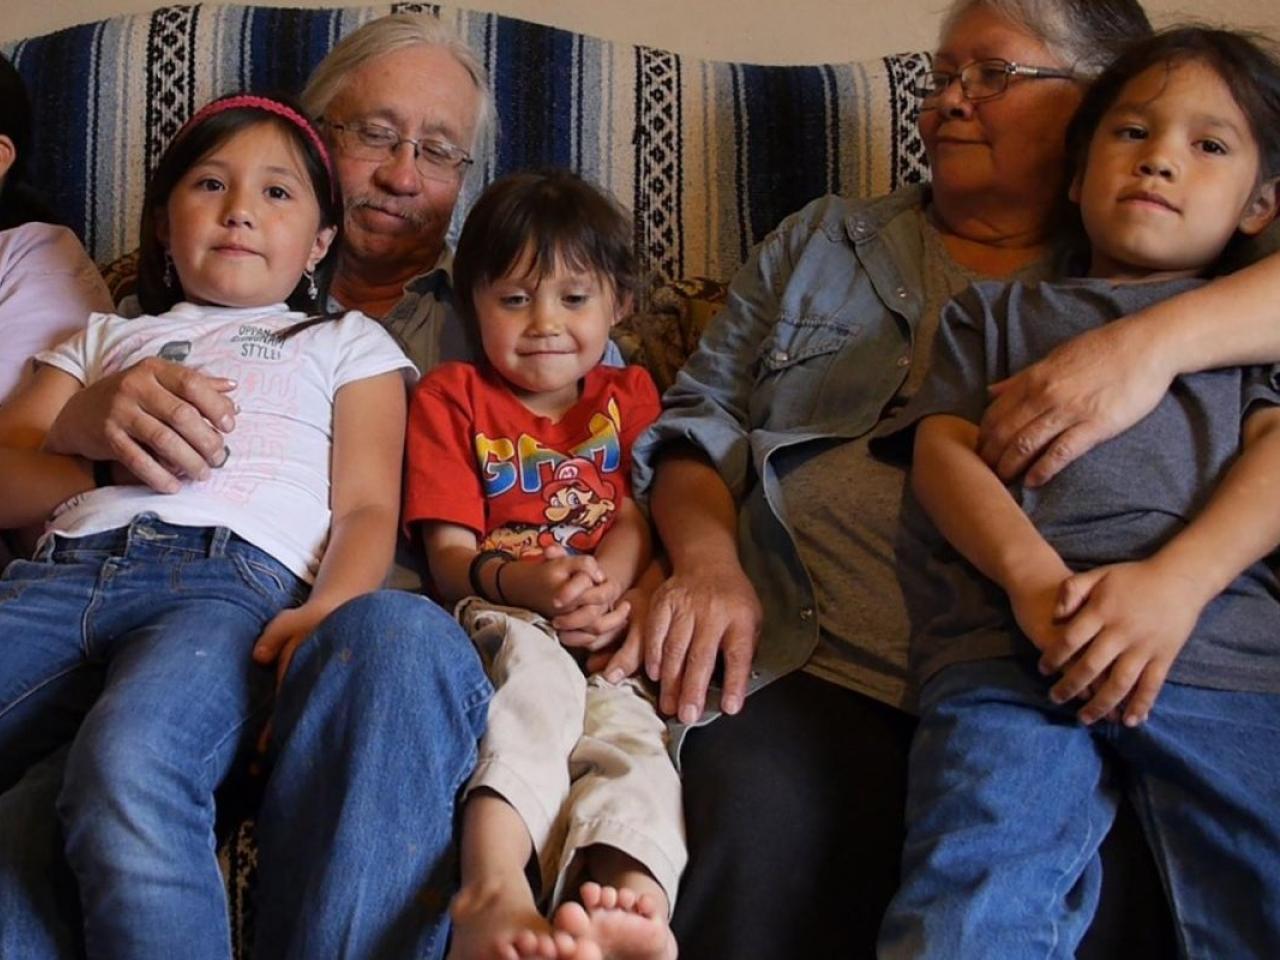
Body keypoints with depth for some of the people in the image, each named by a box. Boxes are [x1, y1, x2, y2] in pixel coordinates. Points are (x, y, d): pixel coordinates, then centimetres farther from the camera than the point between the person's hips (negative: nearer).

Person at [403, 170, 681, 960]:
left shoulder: (631, 395, 26)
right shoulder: (451, 398, 19)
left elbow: (640, 518, 9)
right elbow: (449, 556, 7)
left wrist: (607, 585, -16)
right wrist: (517, 580, -18)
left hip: (612, 636, 1)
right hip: (503, 624, -1)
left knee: (625, 724, -33)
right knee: (537, 673, -37)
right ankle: (495, 891, -59)